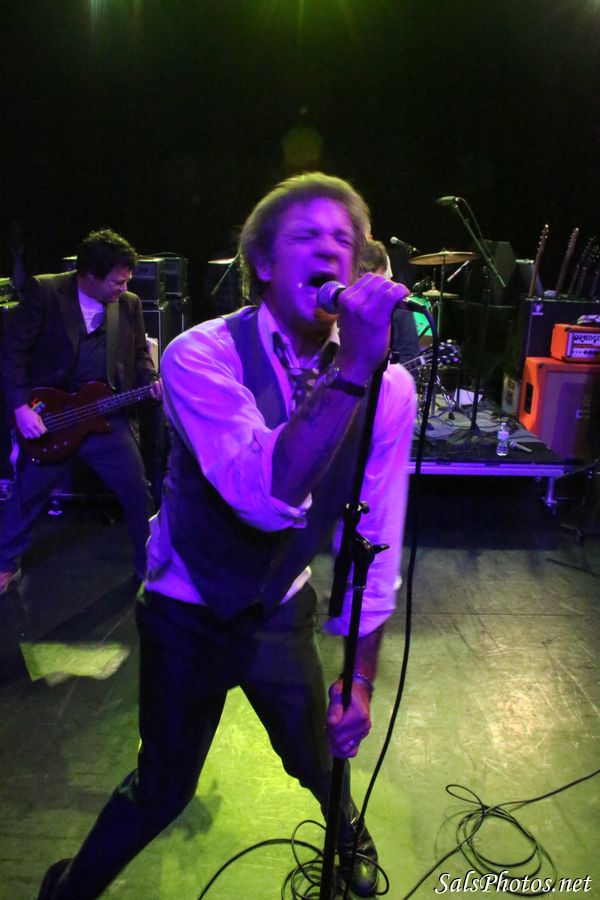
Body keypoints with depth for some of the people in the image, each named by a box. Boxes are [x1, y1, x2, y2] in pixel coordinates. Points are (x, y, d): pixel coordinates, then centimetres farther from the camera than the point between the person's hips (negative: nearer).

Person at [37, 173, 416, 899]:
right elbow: (268, 497, -40)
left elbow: (376, 544, -9)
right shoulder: (202, 357, -24)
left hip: (282, 609, 3)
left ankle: (348, 832, 59)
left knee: (320, 758, 19)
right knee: (163, 791, 10)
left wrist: (361, 679, -5)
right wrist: (352, 369, -45)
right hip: (187, 611, -2)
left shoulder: (388, 385, -15)